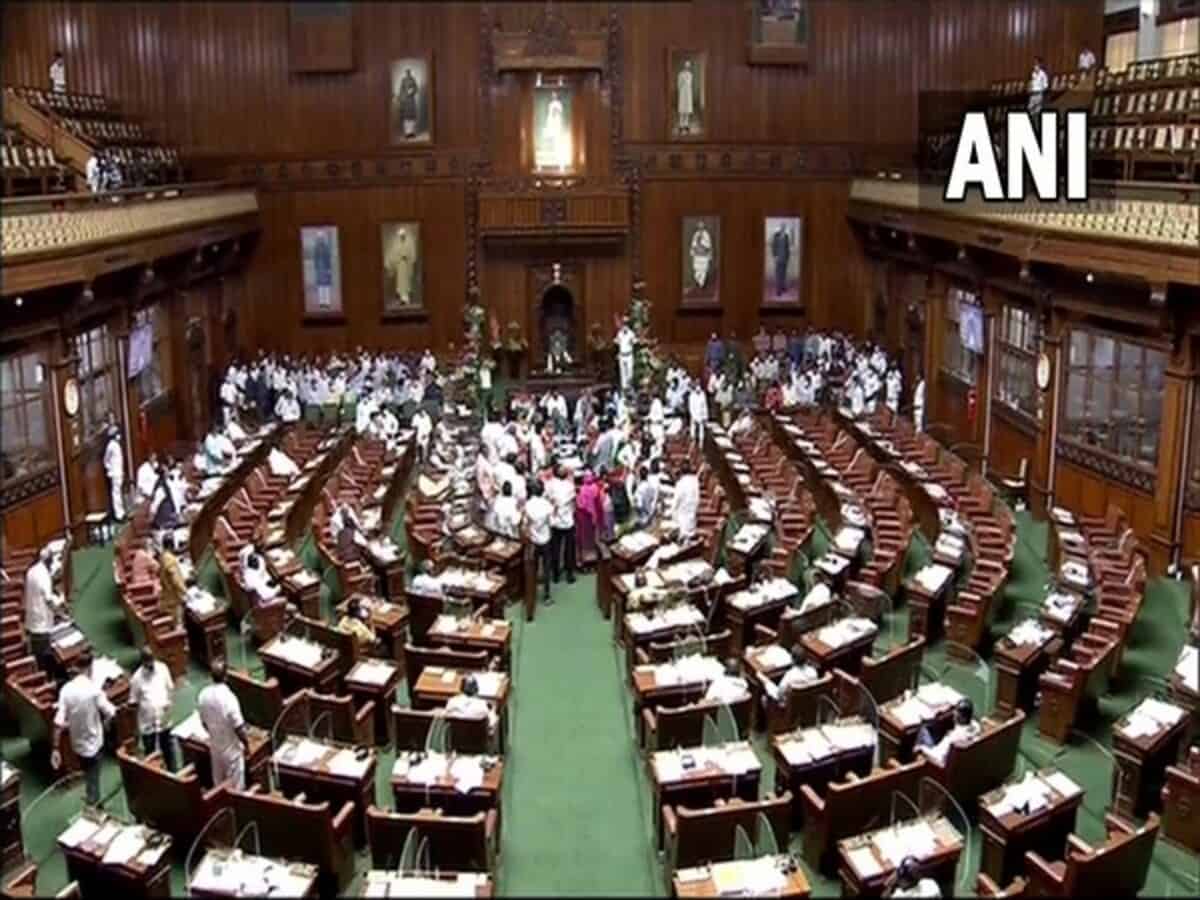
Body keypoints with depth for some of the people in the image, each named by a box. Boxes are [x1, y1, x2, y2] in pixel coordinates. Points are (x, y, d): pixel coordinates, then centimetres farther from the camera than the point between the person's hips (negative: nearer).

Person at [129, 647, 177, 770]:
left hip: (164, 719, 3)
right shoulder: (137, 677, -14)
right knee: (150, 752, 9)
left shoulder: (162, 668, -6)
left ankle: (173, 773, 34)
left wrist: (168, 701, -9)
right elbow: (133, 701, -5)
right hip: (147, 723, -3)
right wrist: (133, 704, -25)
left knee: (168, 748, 18)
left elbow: (170, 688, 4)